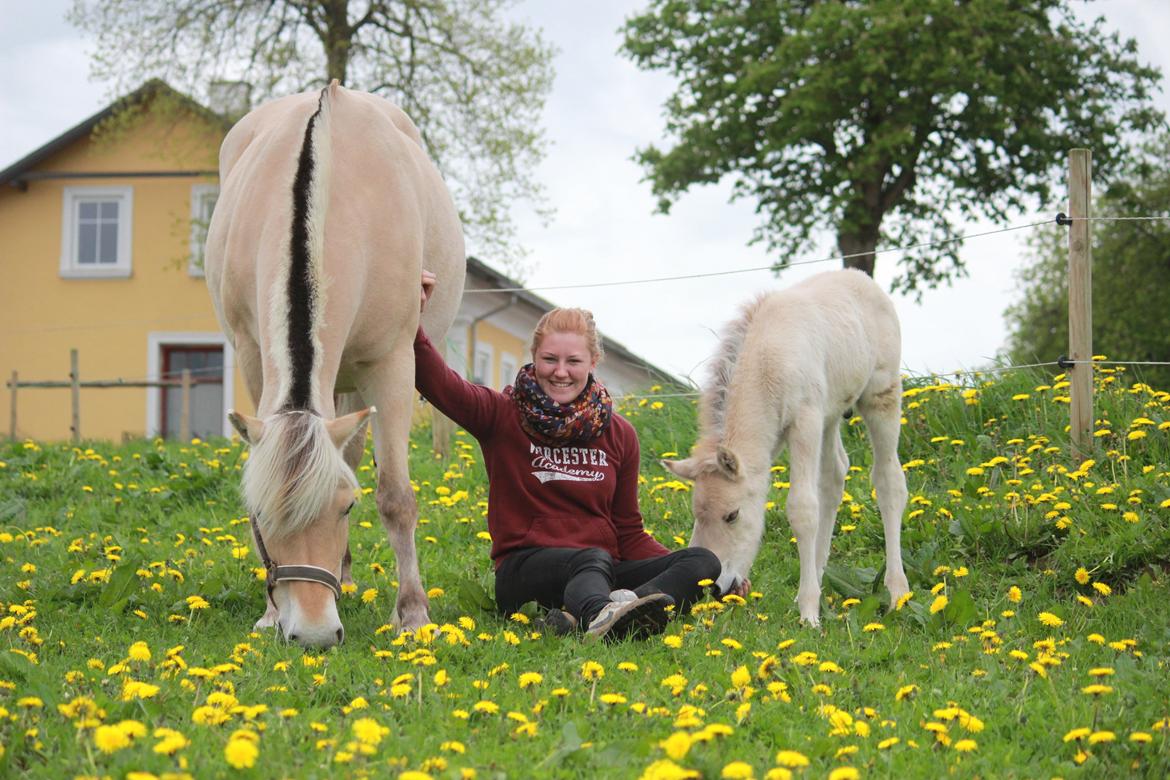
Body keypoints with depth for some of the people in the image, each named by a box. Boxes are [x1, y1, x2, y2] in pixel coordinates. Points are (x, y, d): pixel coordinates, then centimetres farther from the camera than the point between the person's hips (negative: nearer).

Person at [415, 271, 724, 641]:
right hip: (525, 571, -5)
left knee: (703, 560, -19)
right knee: (594, 558, -35)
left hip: (605, 570, 5)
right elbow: (436, 381, -16)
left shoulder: (619, 434, 11)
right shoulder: (502, 416, 1)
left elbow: (629, 533, 14)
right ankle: (600, 615, -74)